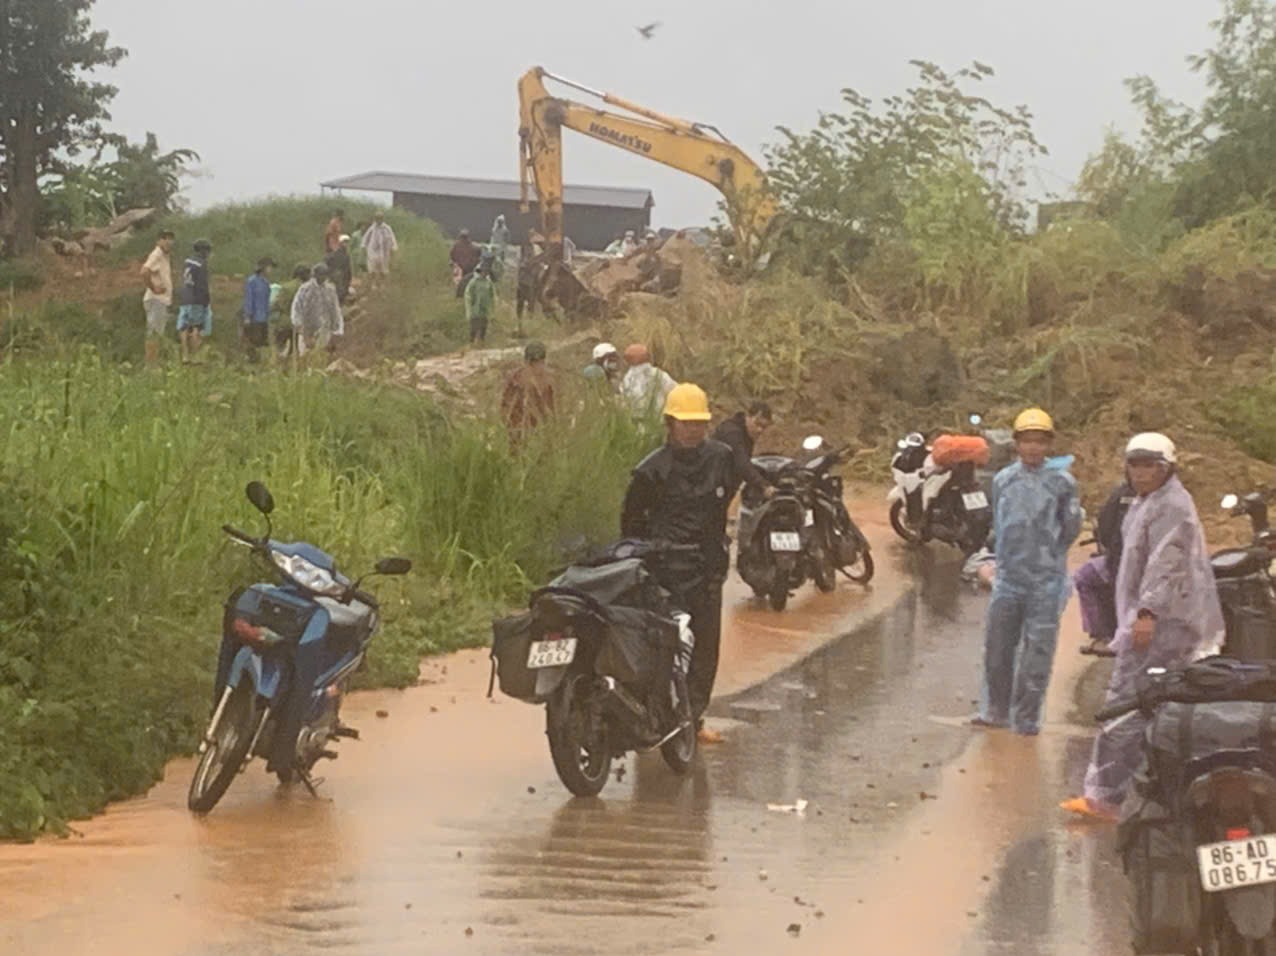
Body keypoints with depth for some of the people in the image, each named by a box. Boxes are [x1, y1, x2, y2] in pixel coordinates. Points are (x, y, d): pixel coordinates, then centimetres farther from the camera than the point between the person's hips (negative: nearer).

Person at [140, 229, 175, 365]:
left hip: (163, 301, 10)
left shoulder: (165, 256, 17)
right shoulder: (156, 255, -13)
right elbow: (144, 272, -28)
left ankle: (154, 363, 17)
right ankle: (150, 364, -10)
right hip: (156, 300, -10)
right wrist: (154, 288, -20)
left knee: (157, 334, 12)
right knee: (154, 334, -10)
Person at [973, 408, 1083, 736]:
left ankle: (1026, 718, 10)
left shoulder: (1062, 481, -2)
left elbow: (1071, 531, 4)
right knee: (998, 647, 8)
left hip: (1046, 581, -3)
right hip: (1008, 579, 3)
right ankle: (995, 710, 22)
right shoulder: (1004, 480, 7)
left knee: (1037, 652, 1)